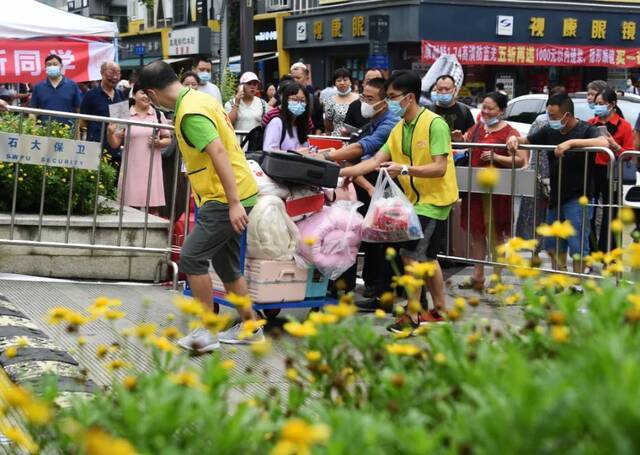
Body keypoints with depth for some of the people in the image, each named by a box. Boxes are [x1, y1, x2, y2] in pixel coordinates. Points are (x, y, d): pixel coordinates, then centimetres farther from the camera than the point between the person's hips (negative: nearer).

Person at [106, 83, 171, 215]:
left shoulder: (158, 115, 8)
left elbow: (168, 139, 13)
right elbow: (115, 144, 4)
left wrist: (159, 143, -8)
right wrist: (110, 133, -16)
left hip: (152, 168, 1)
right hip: (131, 168, -1)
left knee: (153, 207, 0)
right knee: (131, 207, -1)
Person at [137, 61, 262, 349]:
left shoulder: (190, 112, -17)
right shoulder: (199, 99, 14)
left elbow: (219, 152, -25)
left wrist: (234, 203, -27)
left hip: (226, 198, -10)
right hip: (228, 196, 10)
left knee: (191, 257, -8)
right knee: (226, 264, 16)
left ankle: (207, 332, -3)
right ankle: (249, 328, 25)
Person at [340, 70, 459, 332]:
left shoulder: (434, 124, -18)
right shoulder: (399, 129, 7)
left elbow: (440, 168, -23)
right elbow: (376, 160, 4)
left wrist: (404, 169, -32)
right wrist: (342, 172, -4)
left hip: (434, 199, -9)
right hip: (418, 199, 9)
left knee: (411, 254, -11)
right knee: (426, 257, 16)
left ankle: (412, 316, -4)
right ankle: (439, 311, 28)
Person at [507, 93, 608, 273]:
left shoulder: (585, 130, -10)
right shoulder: (550, 131, 9)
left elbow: (604, 143, -30)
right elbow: (526, 141, 18)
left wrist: (571, 142, -37)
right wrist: (515, 139, -6)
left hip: (577, 198, -7)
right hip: (555, 197, 7)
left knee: (577, 248, -7)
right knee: (553, 247, 14)